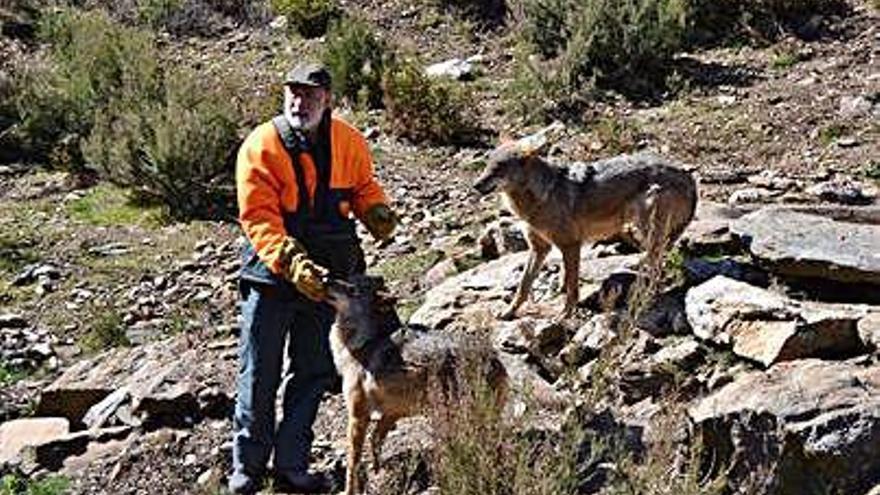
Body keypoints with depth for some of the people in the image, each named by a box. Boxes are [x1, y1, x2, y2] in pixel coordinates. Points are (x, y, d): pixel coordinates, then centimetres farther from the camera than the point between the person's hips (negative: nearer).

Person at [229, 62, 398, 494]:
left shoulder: (348, 142, -2)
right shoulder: (261, 146, -14)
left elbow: (363, 187, 14)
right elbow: (258, 218, -19)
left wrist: (377, 213, -9)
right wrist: (293, 263, -31)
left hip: (327, 278, 4)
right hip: (272, 274, -4)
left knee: (313, 374, 11)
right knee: (259, 376, 3)